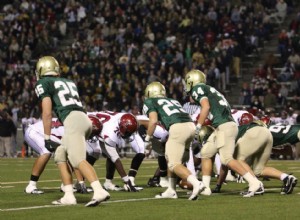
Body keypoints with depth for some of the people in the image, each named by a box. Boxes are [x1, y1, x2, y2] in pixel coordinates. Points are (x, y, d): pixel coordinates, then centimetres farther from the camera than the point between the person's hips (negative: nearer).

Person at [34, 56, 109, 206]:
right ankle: (68, 196, 11)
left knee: (78, 160, -19)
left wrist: (47, 138, 3)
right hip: (84, 119, 8)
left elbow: (47, 112, 0)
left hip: (72, 120, -8)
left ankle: (99, 191, -36)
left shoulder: (43, 84, 8)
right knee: (60, 156, 18)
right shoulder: (69, 82, 29)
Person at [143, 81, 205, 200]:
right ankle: (171, 191, 23)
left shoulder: (150, 102, 15)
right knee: (170, 159, 22)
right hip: (191, 125, 7)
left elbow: (153, 121, 0)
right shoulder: (173, 101, 33)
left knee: (174, 164, -6)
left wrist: (147, 139, 11)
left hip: (178, 128, -7)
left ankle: (196, 184, -26)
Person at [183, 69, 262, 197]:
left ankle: (254, 182, -18)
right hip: (222, 127, 10)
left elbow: (206, 107, -14)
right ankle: (205, 187, 15)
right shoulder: (209, 90, 26)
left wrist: (198, 127, -11)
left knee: (226, 159, -14)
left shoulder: (197, 89, 0)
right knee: (206, 153, 16)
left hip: (224, 126, -10)